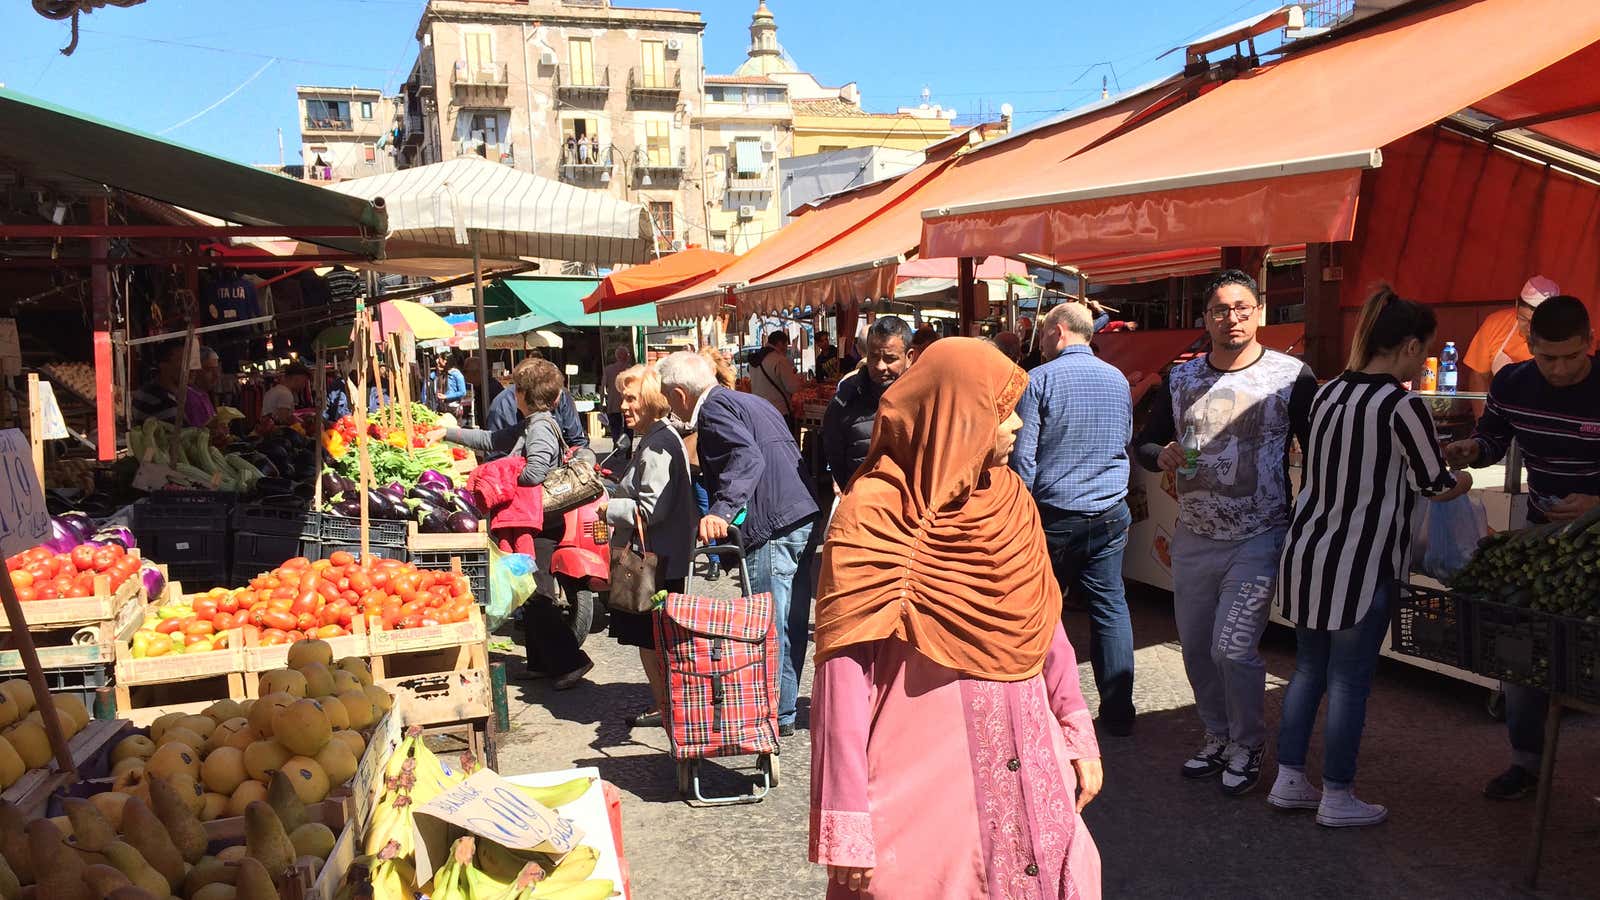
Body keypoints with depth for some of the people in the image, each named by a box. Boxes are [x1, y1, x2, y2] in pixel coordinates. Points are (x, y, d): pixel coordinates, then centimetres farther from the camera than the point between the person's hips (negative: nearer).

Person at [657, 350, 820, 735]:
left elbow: (748, 457, -24)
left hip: (773, 529, -10)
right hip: (803, 519, 10)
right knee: (790, 622, 15)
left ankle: (777, 715, 5)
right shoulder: (749, 402, 22)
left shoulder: (714, 408, -7)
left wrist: (722, 510, -33)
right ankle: (785, 708, 25)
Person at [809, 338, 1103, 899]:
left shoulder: (1009, 498, 3)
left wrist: (1080, 736, 12)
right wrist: (846, 822, -19)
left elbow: (1044, 624, 11)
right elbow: (843, 672, -17)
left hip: (1024, 764, 6)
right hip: (923, 775, -6)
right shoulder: (875, 516, -16)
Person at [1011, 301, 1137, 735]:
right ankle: (1118, 712, 13)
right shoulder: (1118, 380, 8)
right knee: (1110, 606, 9)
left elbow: (1022, 456, -11)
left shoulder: (1039, 380, -10)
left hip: (1055, 516, -4)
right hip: (1110, 514, 4)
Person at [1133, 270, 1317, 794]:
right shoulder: (1180, 380, 5)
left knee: (1233, 649, -9)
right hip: (1192, 539, 5)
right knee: (1196, 648, 13)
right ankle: (1218, 737, 34)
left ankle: (1248, 747, 15)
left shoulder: (1291, 376, -6)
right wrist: (1162, 456, -11)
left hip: (1258, 540, -5)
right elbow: (1145, 442, 12)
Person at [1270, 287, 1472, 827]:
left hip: (1306, 553, 8)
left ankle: (1288, 781, 24)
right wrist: (1462, 482, 17)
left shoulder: (1329, 393, 7)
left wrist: (1427, 452, 27)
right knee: (1349, 682, 4)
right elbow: (1435, 486, -5)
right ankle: (1337, 799, 15)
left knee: (1308, 669, 16)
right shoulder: (1403, 406, -15)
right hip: (1359, 564, -7)